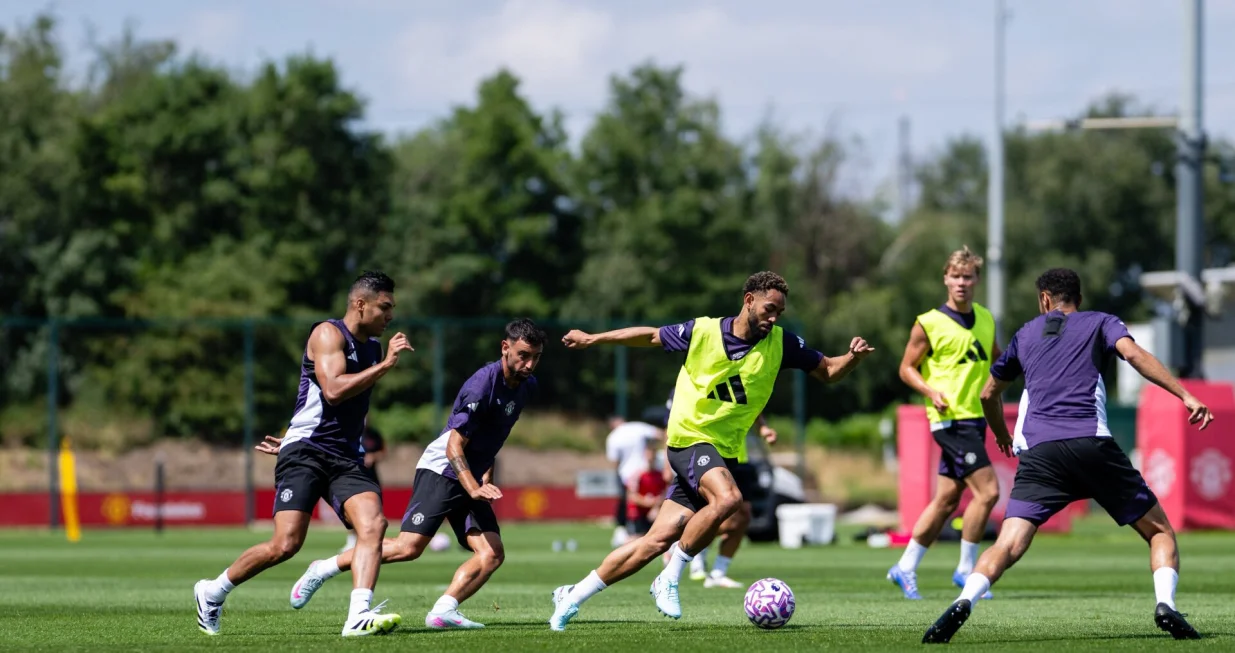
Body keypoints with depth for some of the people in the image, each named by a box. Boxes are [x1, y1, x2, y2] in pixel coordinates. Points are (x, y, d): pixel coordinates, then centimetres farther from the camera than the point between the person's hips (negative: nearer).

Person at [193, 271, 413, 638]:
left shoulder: (372, 347, 19)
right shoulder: (329, 334, -6)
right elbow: (333, 390, -22)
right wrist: (385, 365, -19)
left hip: (345, 457, 7)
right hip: (305, 453, -7)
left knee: (373, 524, -20)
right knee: (286, 545, -15)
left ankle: (359, 617, -30)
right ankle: (212, 592, 7)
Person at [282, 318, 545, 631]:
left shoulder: (527, 386, 6)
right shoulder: (483, 385, -20)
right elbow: (454, 445, -21)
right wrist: (473, 489, -31)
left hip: (471, 479, 8)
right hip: (441, 470, -8)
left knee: (492, 555, -11)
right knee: (409, 546, -19)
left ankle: (443, 611, -14)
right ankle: (323, 570, -6)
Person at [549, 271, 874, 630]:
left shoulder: (781, 343, 0)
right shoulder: (703, 331, -7)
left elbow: (828, 372, 6)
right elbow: (651, 336, 8)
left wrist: (853, 357, -14)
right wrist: (593, 339, 11)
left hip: (726, 450, 4)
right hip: (689, 439, -4)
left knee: (659, 540, -1)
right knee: (727, 498, -33)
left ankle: (572, 596, 12)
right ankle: (669, 579, -16)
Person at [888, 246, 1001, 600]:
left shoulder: (985, 319, 11)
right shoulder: (929, 324, -7)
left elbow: (996, 359, 27)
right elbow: (907, 368, -2)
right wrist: (931, 391, -18)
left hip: (976, 418, 7)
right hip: (951, 420, -7)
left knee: (946, 500, 9)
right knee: (987, 490, -15)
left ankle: (905, 568, 18)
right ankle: (966, 569, -3)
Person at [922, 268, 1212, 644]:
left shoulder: (1026, 334, 28)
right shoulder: (1100, 323, 19)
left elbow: (989, 394, 39)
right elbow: (1134, 354, -3)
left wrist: (1001, 435, 58)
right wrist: (1185, 396, -10)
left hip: (1038, 451, 2)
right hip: (1092, 443, -2)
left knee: (1008, 546, -6)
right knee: (1160, 531, 11)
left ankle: (964, 603, -33)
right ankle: (1165, 604, -13)